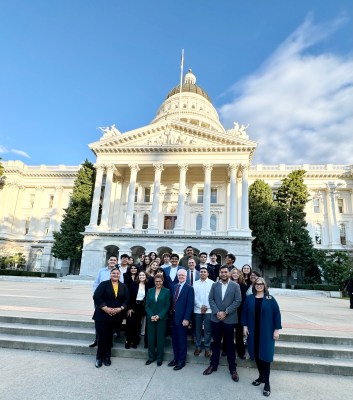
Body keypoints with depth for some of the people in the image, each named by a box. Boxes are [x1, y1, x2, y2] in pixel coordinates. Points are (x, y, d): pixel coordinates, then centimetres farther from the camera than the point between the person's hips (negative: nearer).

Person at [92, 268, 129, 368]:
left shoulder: (123, 287, 6)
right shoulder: (104, 284, -3)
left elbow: (126, 299, 3)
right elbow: (96, 296, -12)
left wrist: (120, 308, -13)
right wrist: (106, 308, -18)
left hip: (116, 316, 2)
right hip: (102, 315, -2)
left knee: (109, 337, 11)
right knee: (102, 336, 2)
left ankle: (107, 357, 26)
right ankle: (99, 357, 20)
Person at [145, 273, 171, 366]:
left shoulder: (167, 291, -3)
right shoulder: (150, 291, 5)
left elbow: (167, 306, -6)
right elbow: (147, 305, 4)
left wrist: (159, 316, -14)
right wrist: (151, 316, -10)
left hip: (162, 319, -2)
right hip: (151, 318, 2)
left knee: (160, 338, 5)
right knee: (151, 338, 6)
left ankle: (159, 358, 21)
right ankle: (151, 357, 24)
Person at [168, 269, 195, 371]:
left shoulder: (189, 288, -10)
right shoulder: (174, 287, 9)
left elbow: (190, 305, -13)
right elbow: (172, 301, 12)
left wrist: (186, 319, -17)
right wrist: (171, 314, 5)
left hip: (182, 318, -6)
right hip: (173, 316, 6)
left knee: (182, 340, 7)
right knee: (174, 339, 15)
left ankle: (182, 361, 20)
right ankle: (176, 358, 31)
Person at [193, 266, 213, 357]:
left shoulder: (212, 283, -1)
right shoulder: (195, 283, 5)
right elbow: (194, 296, 1)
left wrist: (206, 307, -10)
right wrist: (201, 306, -9)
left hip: (208, 310, -2)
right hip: (197, 310, 2)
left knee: (207, 330, 4)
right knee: (197, 329, 9)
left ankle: (207, 348, 17)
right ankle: (198, 347, 22)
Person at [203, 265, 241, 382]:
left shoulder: (235, 286, -3)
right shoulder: (214, 285, 4)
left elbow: (237, 301, -8)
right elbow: (211, 299, 1)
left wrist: (225, 312, -13)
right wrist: (217, 312, -12)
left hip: (229, 319, -2)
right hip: (216, 319, 2)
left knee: (230, 344, 8)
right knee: (216, 343, 14)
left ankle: (233, 369, 21)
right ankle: (213, 365, 27)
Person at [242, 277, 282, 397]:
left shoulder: (270, 299, -5)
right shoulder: (249, 298, 1)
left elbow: (277, 314, -5)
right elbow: (245, 313, 5)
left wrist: (276, 330, -8)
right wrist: (245, 326, -3)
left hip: (266, 332, -2)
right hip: (253, 331, 3)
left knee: (265, 355, 0)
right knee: (256, 354, 10)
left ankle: (267, 382, 12)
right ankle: (261, 376, 29)